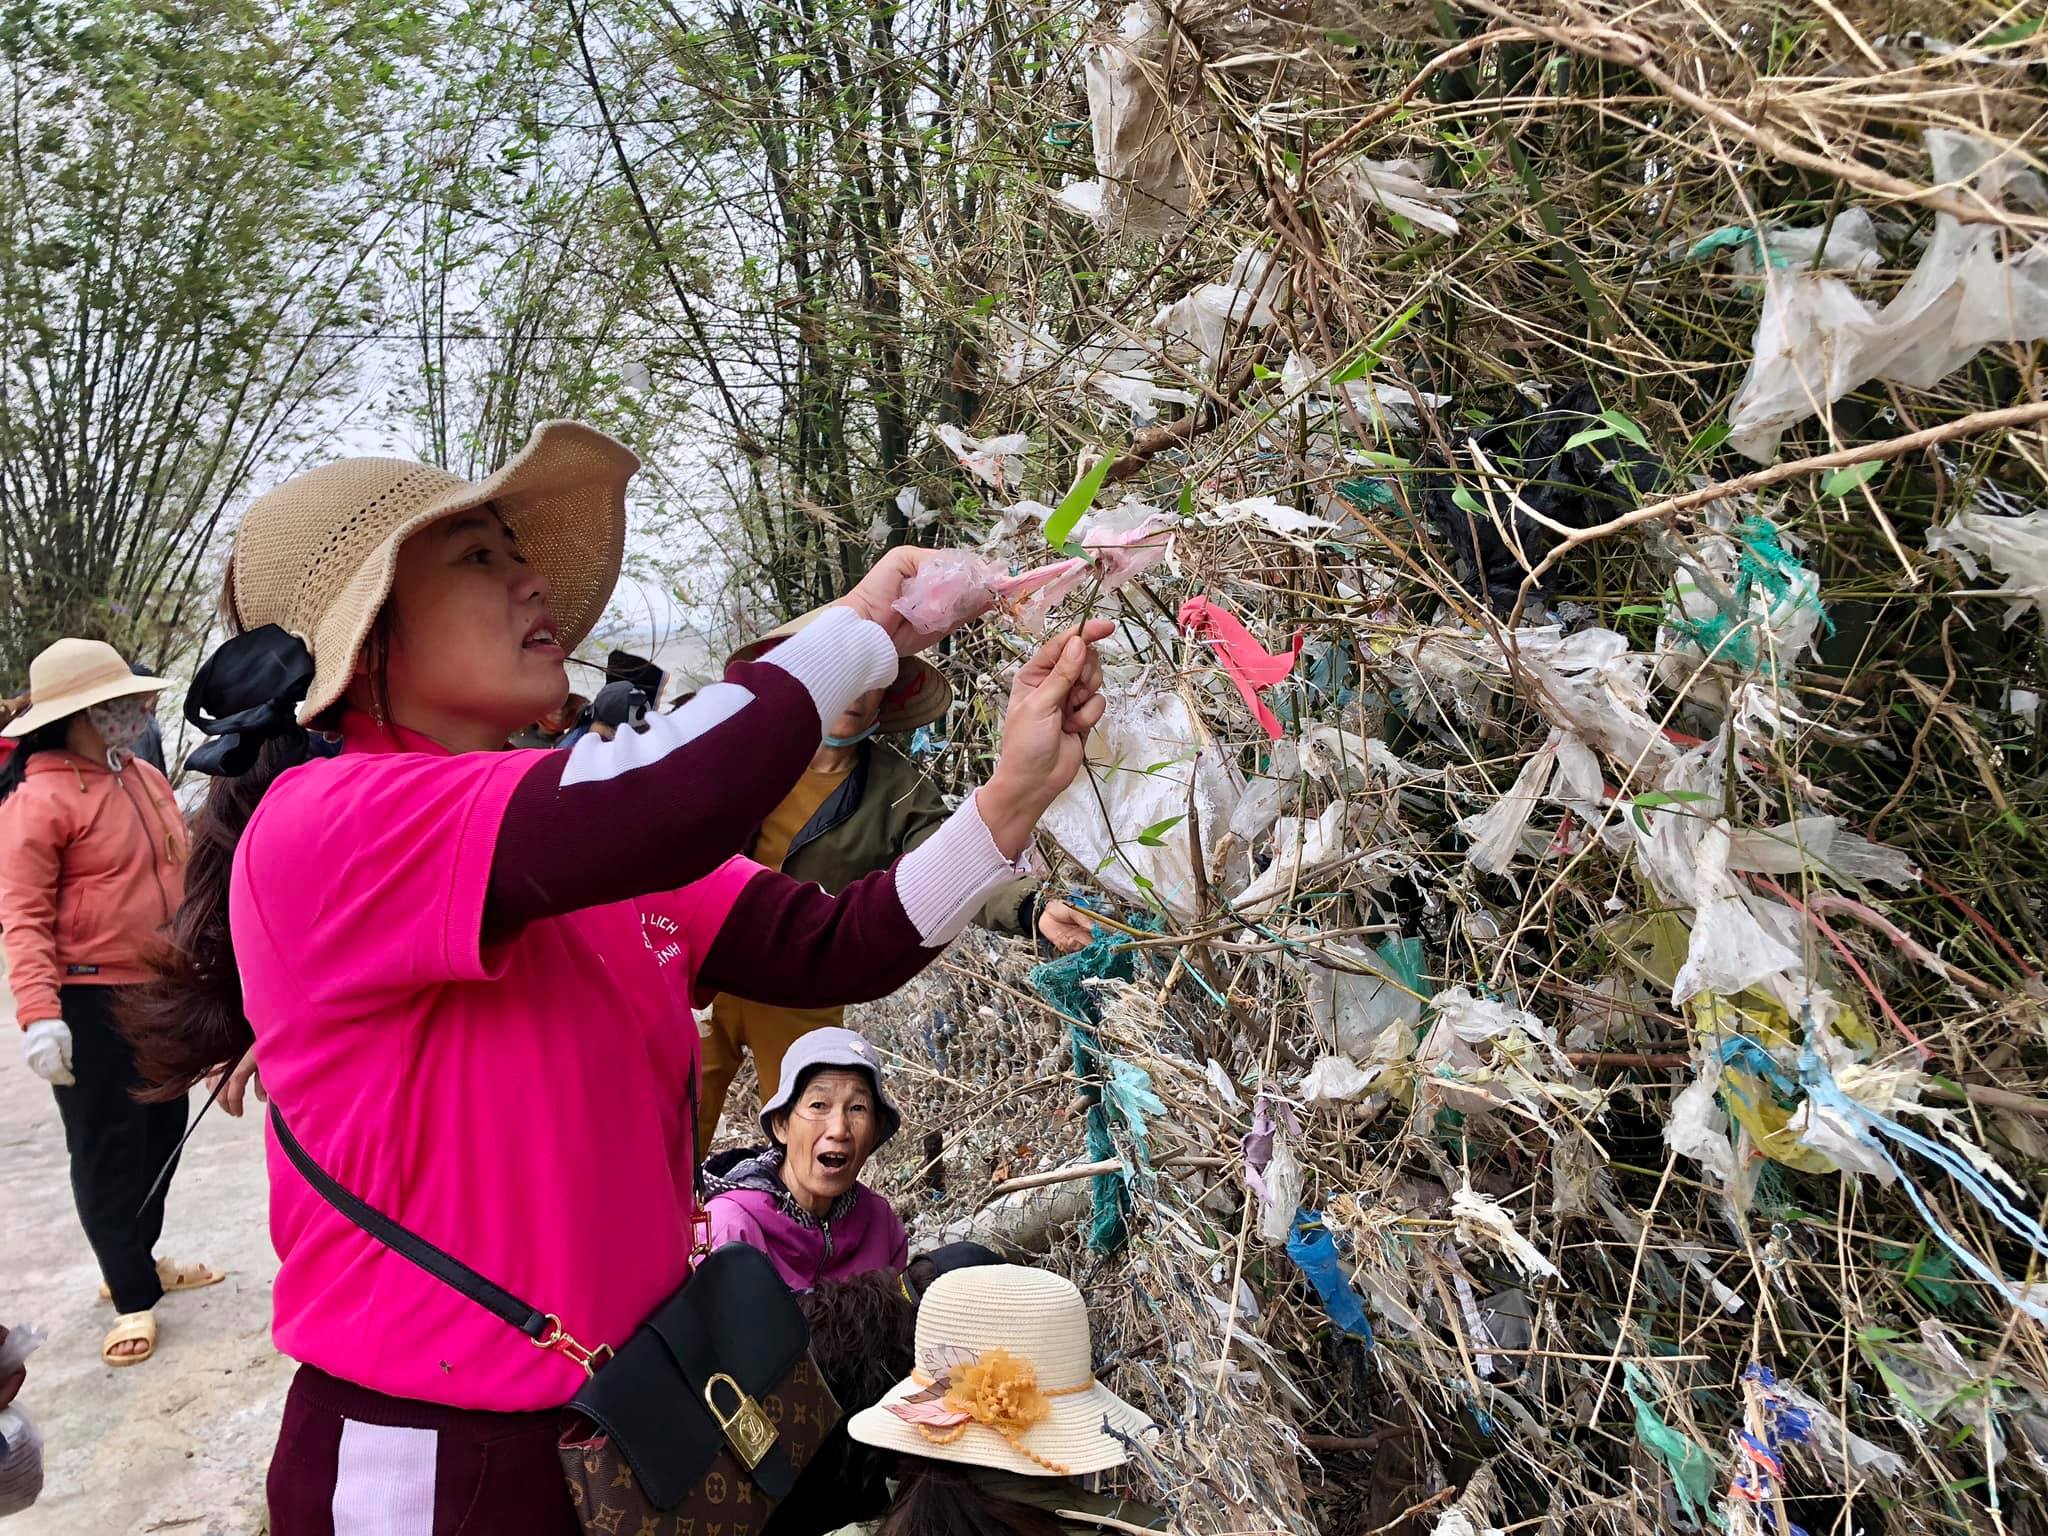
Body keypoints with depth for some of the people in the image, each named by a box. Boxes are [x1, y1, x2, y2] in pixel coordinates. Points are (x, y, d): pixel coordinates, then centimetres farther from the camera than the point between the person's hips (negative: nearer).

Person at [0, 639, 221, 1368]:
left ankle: (138, 1258, 36)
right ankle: (133, 1299, 14)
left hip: (162, 990, 8)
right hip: (89, 1002, -8)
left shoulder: (144, 777, 8)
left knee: (162, 1129, 18)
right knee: (107, 1148, 3)